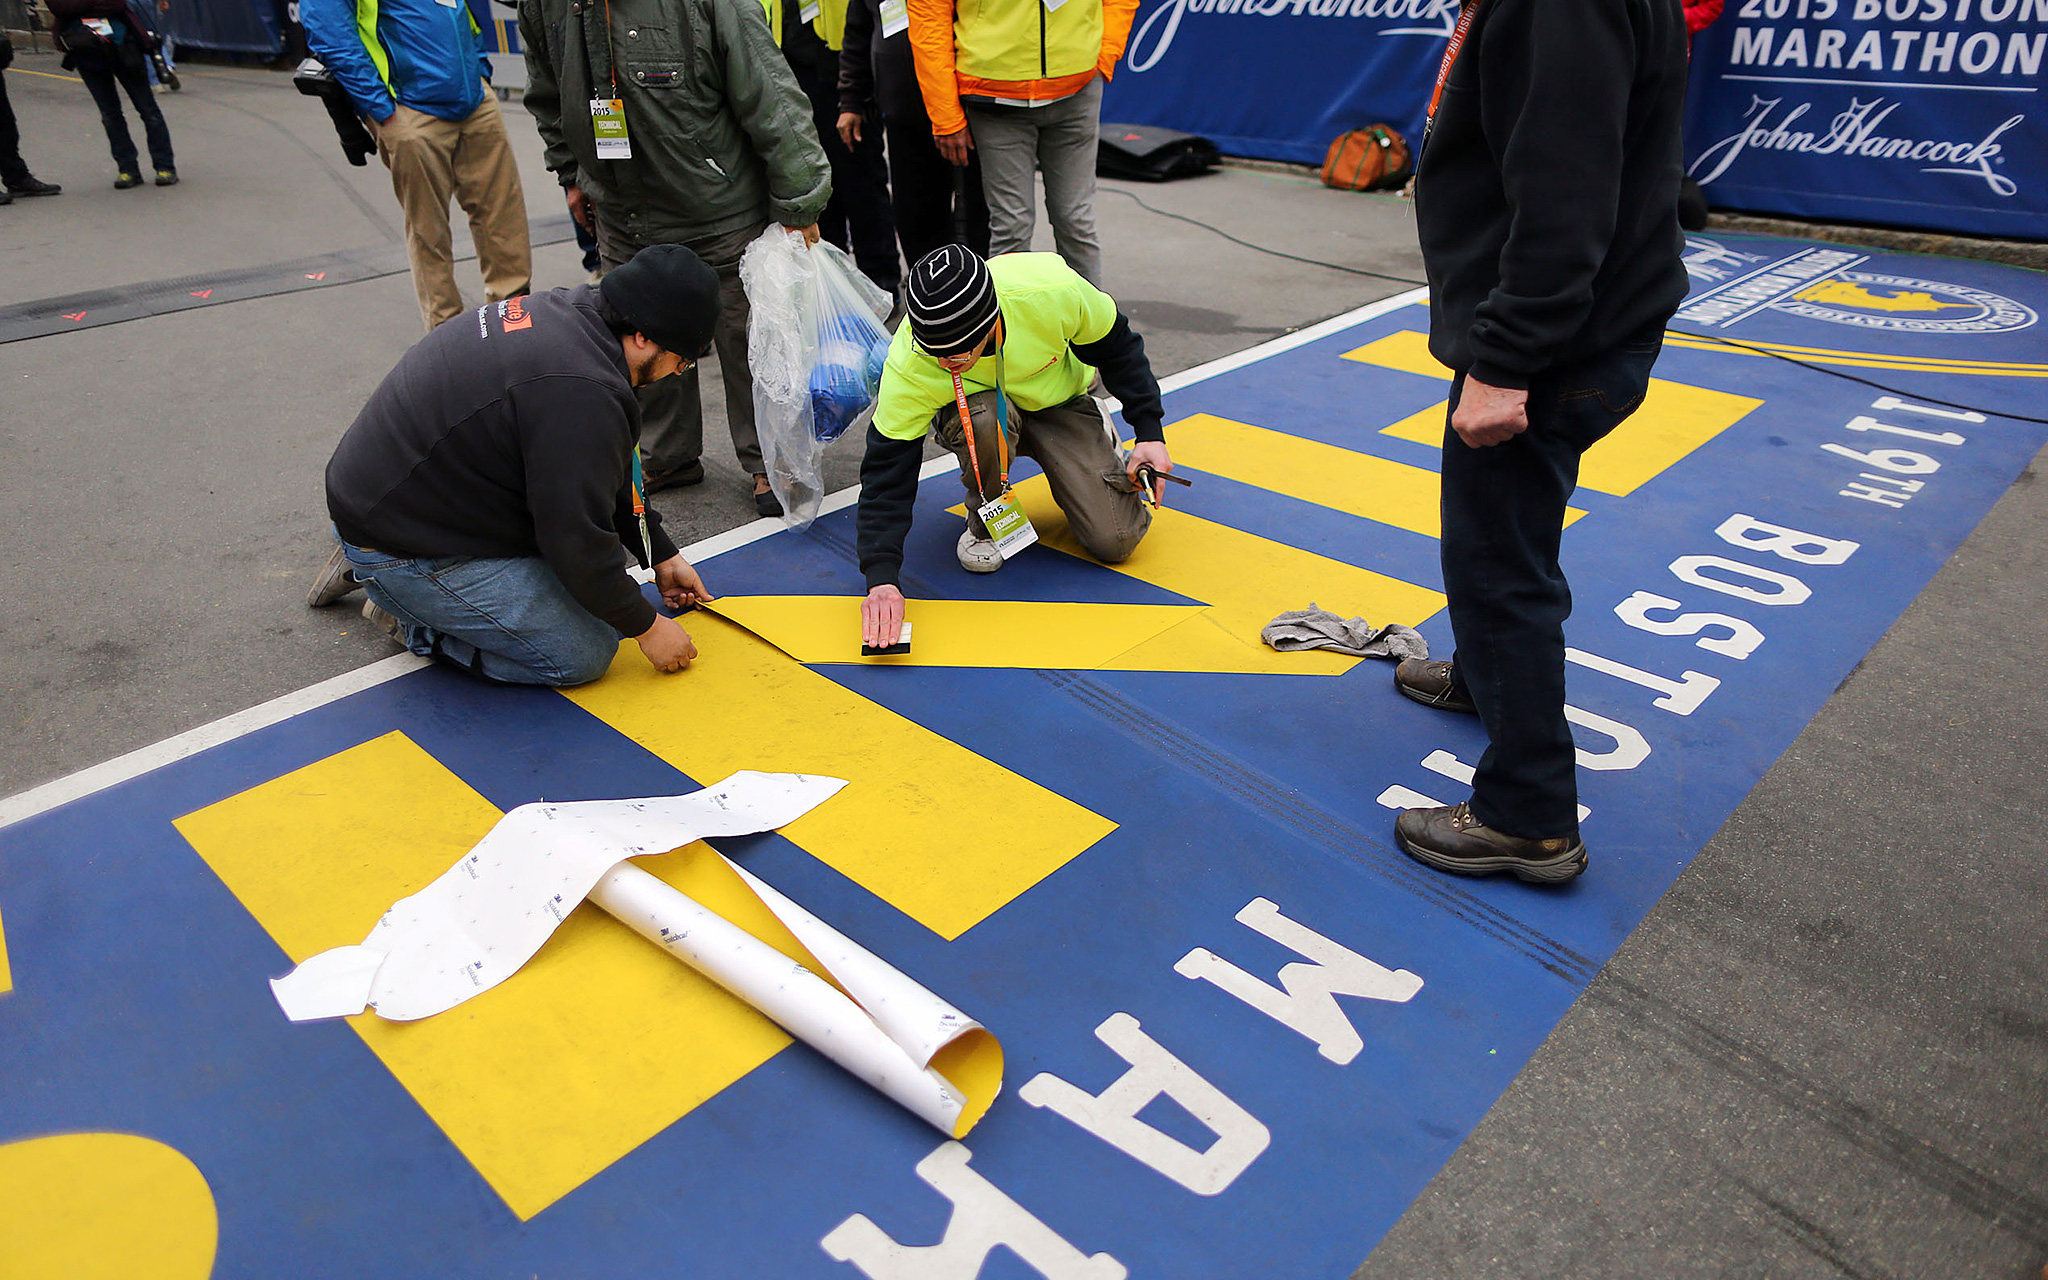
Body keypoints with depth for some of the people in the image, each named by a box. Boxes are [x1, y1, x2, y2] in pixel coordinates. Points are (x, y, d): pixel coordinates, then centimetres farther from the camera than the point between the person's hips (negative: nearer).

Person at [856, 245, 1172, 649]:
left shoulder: (1053, 292, -35)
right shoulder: (909, 366, -34)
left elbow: (1116, 347, -13)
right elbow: (887, 472, -31)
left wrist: (1150, 432, -15)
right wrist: (882, 579, -41)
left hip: (1059, 402, 1)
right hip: (975, 406, 0)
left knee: (1115, 541, -14)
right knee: (986, 418, -40)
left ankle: (1097, 430, 17)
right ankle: (985, 520, -8)